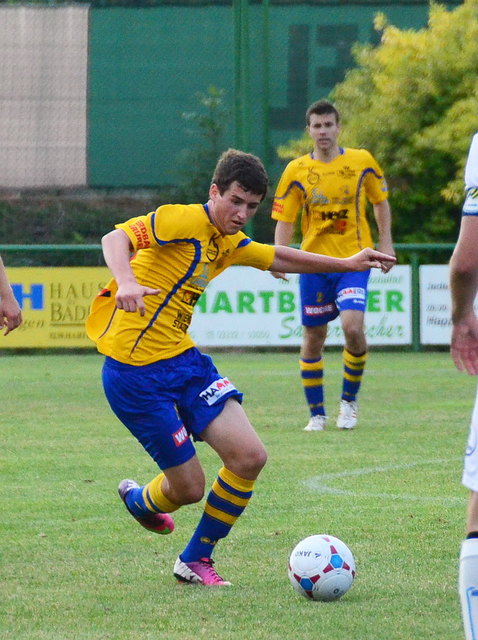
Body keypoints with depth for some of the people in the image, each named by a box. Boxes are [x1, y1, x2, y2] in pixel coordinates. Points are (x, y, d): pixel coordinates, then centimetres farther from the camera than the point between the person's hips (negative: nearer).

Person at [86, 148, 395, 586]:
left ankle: (195, 561, 13)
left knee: (250, 456, -6)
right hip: (136, 372, -8)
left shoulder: (229, 243, 13)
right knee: (189, 488, -3)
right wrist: (126, 280, -47)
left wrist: (346, 264, 33)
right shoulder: (183, 221, -14)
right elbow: (116, 238, -27)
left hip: (185, 359, 8)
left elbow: (276, 258, 32)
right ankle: (139, 499, 35)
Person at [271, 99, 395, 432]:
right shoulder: (296, 171, -1)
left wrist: (385, 242, 8)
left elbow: (380, 201, 14)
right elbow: (284, 220, 2)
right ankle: (316, 413, 17)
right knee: (313, 338, 4)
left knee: (353, 326, -20)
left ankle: (350, 400, 2)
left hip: (354, 258, -1)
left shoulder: (362, 161, 0)